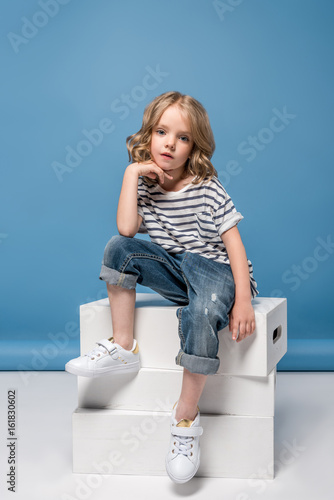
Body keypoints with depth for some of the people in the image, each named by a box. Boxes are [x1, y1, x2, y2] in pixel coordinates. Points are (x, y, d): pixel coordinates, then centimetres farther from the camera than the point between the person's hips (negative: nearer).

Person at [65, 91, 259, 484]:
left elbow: (234, 244, -14)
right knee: (119, 248, -14)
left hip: (215, 271, -5)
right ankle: (123, 348, -12)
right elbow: (126, 228, -18)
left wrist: (243, 301, -24)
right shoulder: (145, 186, 1)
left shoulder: (207, 190, -12)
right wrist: (132, 173, -15)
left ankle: (186, 418, -23)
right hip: (175, 274, 5)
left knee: (202, 312, -37)